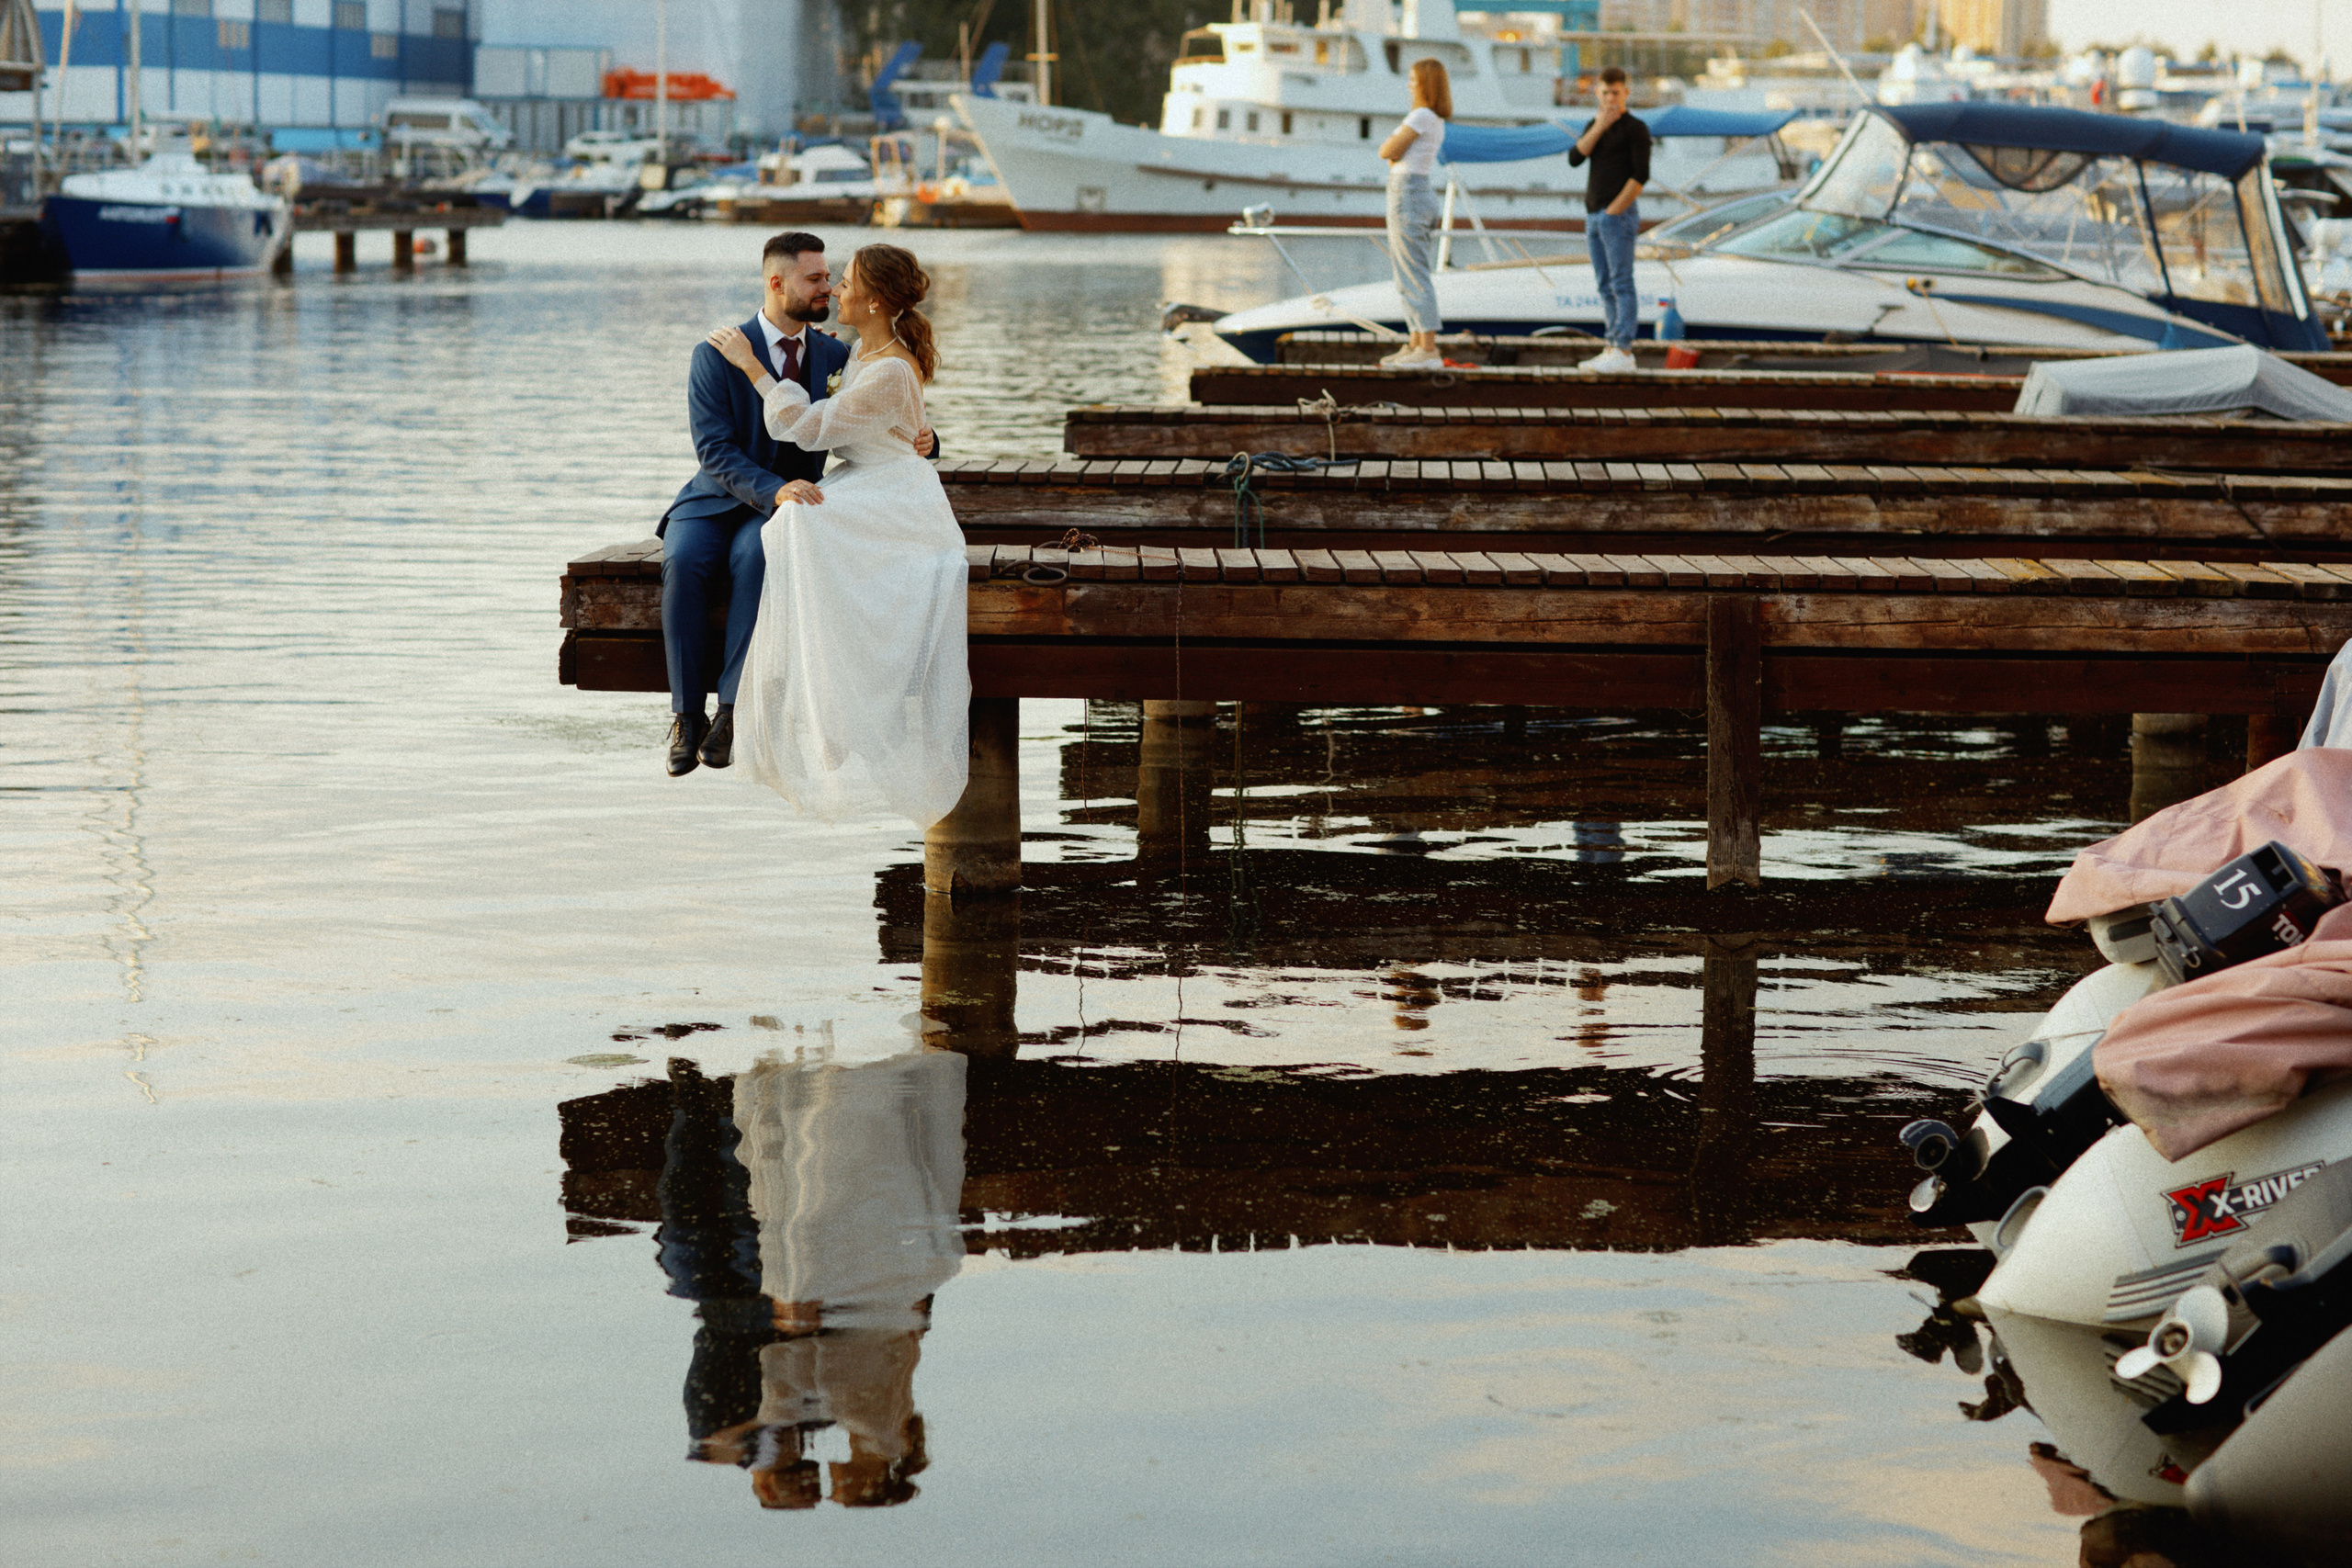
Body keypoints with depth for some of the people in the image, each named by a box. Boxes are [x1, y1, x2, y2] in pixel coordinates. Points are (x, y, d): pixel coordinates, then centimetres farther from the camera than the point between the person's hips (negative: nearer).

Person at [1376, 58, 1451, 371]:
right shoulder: (1438, 122, 15)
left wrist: (1393, 141, 6)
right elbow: (1391, 153, 17)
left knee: (1414, 277, -9)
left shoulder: (1421, 117, -15)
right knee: (1408, 277, 13)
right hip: (1420, 193, 10)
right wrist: (1396, 146, -3)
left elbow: (1387, 152, -13)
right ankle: (1416, 345, 15)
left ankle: (1429, 351, -10)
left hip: (1407, 197, -10)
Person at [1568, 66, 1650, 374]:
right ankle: (1612, 350, 9)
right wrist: (1599, 127, -9)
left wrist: (1615, 211, -16)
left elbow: (1641, 175, -13)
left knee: (1621, 285, -9)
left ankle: (1624, 353, -11)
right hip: (1594, 216, 8)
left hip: (1619, 215, -8)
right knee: (1606, 287, 7)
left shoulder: (1636, 129, -6)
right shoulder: (1594, 127, 16)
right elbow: (1574, 159, 0)